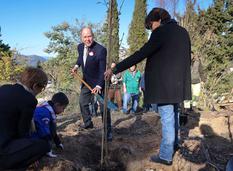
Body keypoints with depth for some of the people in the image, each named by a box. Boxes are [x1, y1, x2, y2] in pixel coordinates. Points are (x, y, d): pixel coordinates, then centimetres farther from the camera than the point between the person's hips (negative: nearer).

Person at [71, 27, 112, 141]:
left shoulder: (101, 50, -26)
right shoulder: (80, 47, -5)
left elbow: (102, 70, -27)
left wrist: (99, 86, -36)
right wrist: (76, 66, 1)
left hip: (99, 82, -7)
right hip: (86, 81, 7)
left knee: (104, 107, -3)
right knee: (82, 102, 18)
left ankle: (108, 131, 9)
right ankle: (88, 123, 39)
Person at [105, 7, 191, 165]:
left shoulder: (161, 32, -14)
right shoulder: (183, 31, 10)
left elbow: (139, 55, -19)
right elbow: (188, 57, 17)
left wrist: (115, 70, -17)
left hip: (165, 84, -8)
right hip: (179, 83, 8)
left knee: (167, 118, 0)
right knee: (174, 114, 23)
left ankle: (166, 156, 11)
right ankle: (174, 144, 41)